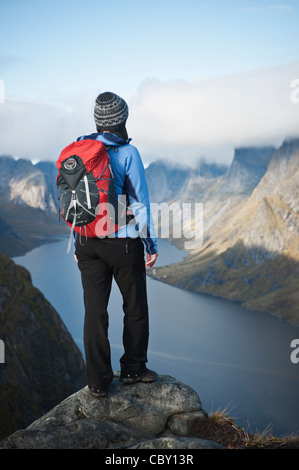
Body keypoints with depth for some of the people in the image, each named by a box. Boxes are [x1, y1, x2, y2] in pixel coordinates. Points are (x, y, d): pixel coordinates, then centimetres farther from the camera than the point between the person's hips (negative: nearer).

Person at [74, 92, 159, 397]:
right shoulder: (127, 153, -10)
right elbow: (140, 202, -10)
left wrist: (77, 244, 15)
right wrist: (151, 244, -3)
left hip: (88, 243, 4)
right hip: (123, 242, -4)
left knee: (94, 311, 7)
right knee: (135, 307, 14)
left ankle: (98, 381, 13)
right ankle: (133, 369, 25)